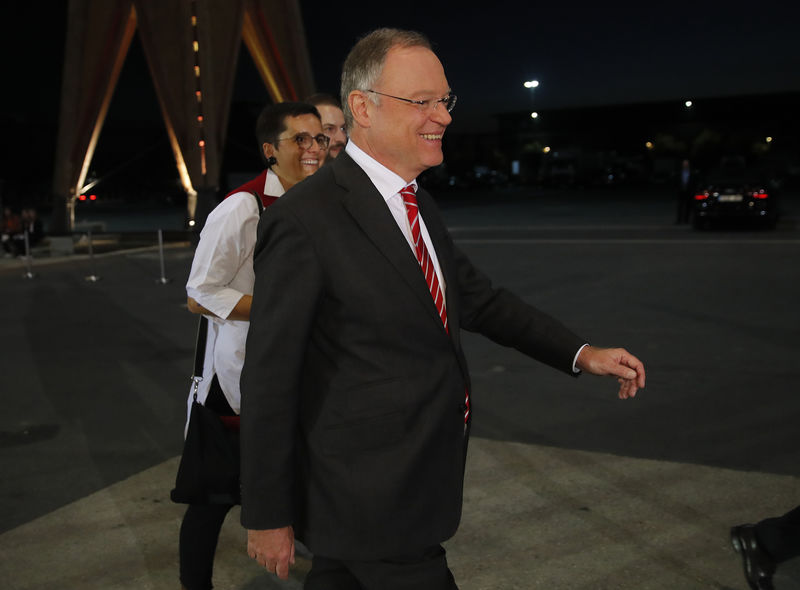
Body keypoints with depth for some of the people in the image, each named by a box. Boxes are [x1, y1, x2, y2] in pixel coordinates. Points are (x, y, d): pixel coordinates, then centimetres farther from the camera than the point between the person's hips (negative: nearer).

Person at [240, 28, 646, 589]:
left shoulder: (418, 205, 7)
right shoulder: (304, 220, -20)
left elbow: (478, 298, 16)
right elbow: (270, 378, -17)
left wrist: (581, 352, 7)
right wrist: (268, 516, -12)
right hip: (373, 502, -8)